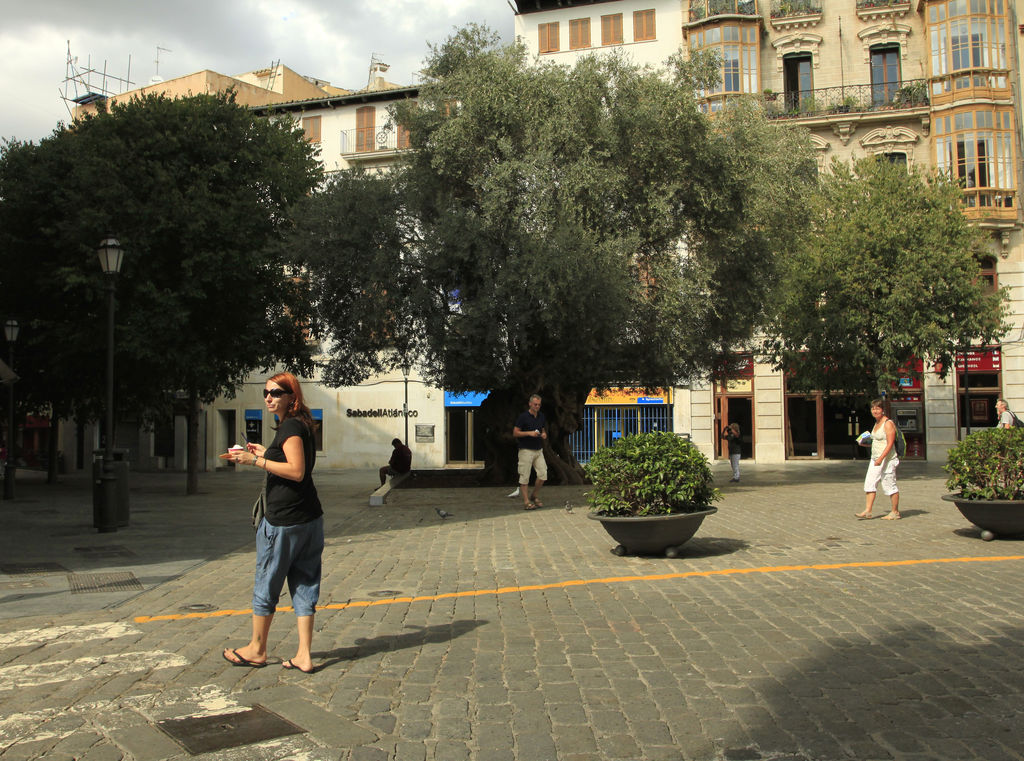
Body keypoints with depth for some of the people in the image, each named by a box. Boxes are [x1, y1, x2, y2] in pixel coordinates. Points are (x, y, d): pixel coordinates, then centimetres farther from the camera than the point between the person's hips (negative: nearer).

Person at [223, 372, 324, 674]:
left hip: (283, 520, -9)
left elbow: (297, 471, -23)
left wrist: (256, 461, -20)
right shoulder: (301, 425, 14)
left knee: (266, 584, 8)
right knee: (304, 585, 9)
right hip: (310, 517, 9)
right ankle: (304, 655, 11)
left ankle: (256, 650, 23)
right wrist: (266, 454, 23)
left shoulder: (290, 427, -15)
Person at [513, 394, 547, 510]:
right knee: (525, 476, -3)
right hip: (526, 450, -6)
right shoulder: (523, 417, -8)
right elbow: (515, 433, -8)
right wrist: (529, 433, -19)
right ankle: (526, 501, 2)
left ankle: (534, 496, 18)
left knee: (543, 474, -1)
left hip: (539, 450, 6)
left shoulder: (541, 416, 11)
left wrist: (544, 435, 1)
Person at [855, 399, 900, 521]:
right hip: (875, 459, 9)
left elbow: (890, 444, -19)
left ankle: (895, 512, 10)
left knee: (889, 485, -1)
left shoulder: (888, 424, -13)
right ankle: (868, 511, 2)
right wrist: (866, 443, 12)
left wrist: (881, 458, -27)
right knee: (869, 483, 2)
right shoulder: (877, 423, 15)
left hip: (887, 459, -9)